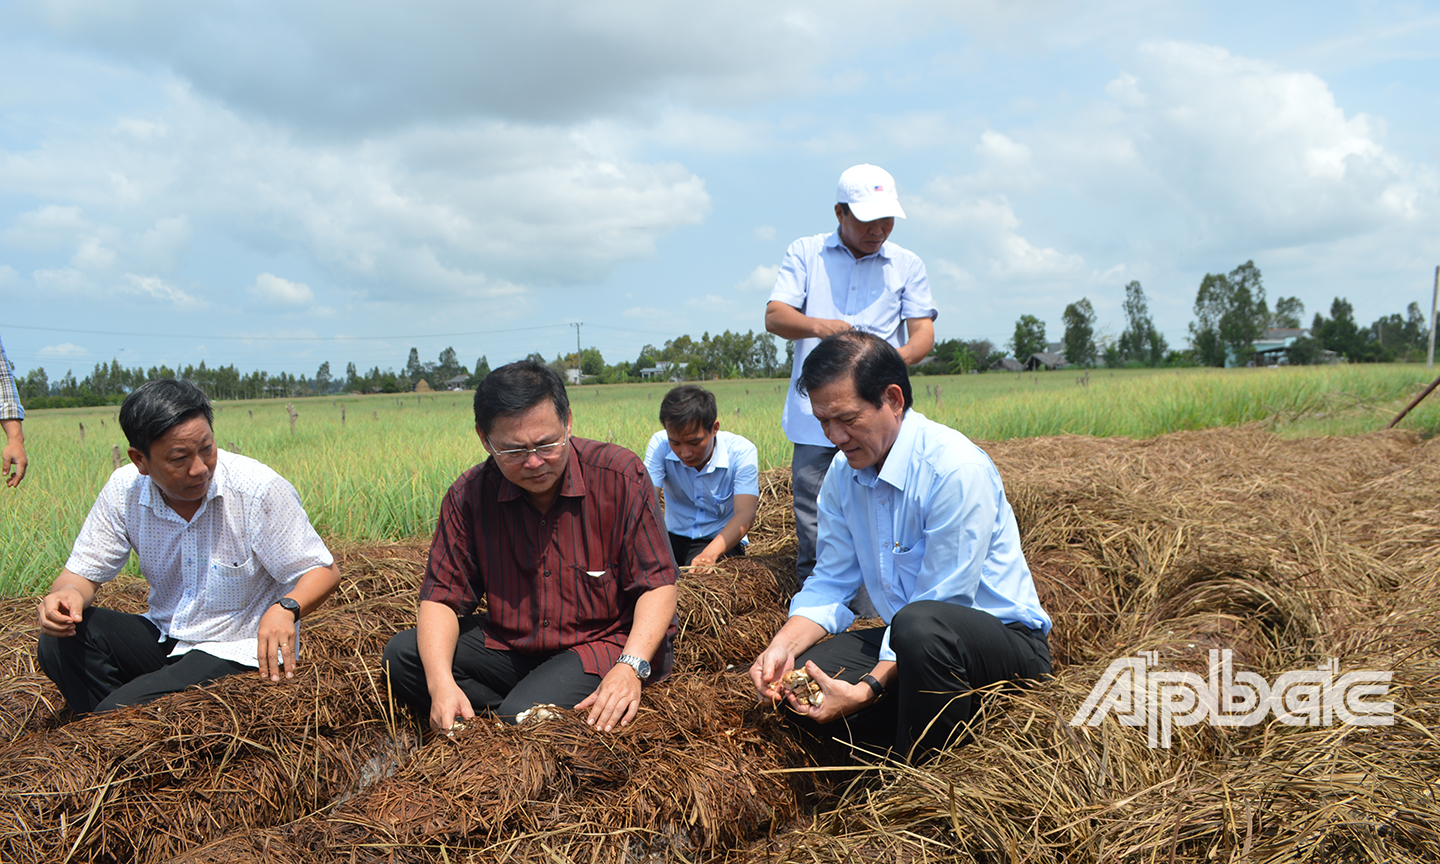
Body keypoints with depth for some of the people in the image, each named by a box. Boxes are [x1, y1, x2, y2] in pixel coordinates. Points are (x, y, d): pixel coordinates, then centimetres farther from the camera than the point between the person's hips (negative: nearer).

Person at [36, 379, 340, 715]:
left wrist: (286, 609, -37)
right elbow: (83, 573, 3)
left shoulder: (259, 490, -19)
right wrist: (68, 594, -23)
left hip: (239, 652, -6)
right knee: (62, 639, -16)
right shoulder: (125, 490, -6)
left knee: (119, 712, -26)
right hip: (164, 638, 6)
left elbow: (323, 572, -14)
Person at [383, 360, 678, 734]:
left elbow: (658, 585, -15)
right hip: (511, 644, 5)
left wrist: (630, 667, -33)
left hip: (608, 642, -5)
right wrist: (441, 682, -27)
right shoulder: (469, 496, -6)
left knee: (524, 716, -30)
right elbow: (442, 597, -7)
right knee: (402, 655, -11)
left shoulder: (620, 475, -15)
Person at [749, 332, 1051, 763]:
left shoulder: (958, 469, -24)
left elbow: (940, 607, -24)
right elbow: (831, 582, 5)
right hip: (909, 643, 7)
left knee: (919, 624, -39)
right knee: (798, 676, -15)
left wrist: (867, 690, -28)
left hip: (1006, 641, -6)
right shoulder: (843, 473, 1)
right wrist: (784, 645, -14)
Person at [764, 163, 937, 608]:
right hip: (814, 418, 0)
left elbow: (923, 332, 5)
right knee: (812, 533, 2)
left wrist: (901, 357, -19)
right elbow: (774, 316, 0)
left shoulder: (907, 266, 12)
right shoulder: (804, 254, 10)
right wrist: (818, 325, -22)